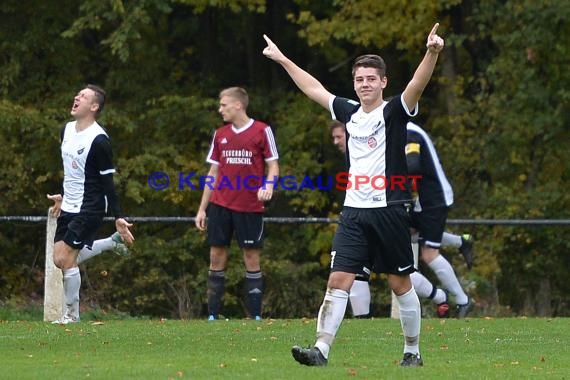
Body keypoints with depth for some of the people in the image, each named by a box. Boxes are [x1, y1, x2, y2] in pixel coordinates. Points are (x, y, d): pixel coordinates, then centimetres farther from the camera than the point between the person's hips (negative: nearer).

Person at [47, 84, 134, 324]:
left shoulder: (98, 140, -18)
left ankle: (71, 314, 5)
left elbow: (107, 182, -16)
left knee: (66, 259, -11)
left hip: (88, 209, -9)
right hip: (69, 207, 9)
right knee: (60, 259, 8)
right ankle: (113, 242, 25)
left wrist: (118, 218, -17)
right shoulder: (67, 130, 7)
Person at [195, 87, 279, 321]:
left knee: (252, 257, -1)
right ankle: (212, 315, 4)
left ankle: (255, 316, 2)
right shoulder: (220, 135, 12)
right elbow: (214, 172, 16)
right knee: (216, 256, 1)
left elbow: (273, 165, -1)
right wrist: (202, 208, 13)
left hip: (250, 206, -4)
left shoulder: (262, 131, -2)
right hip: (221, 204, 4)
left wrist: (268, 185, -22)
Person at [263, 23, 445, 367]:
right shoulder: (350, 113, 11)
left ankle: (413, 351, 17)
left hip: (389, 210, -4)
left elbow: (417, 84, -23)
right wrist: (283, 60, 31)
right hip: (354, 212, 4)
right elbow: (315, 89, 25)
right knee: (338, 280, -6)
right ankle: (321, 349, -12)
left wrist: (432, 52, -41)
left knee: (400, 283, 4)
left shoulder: (394, 112, -5)